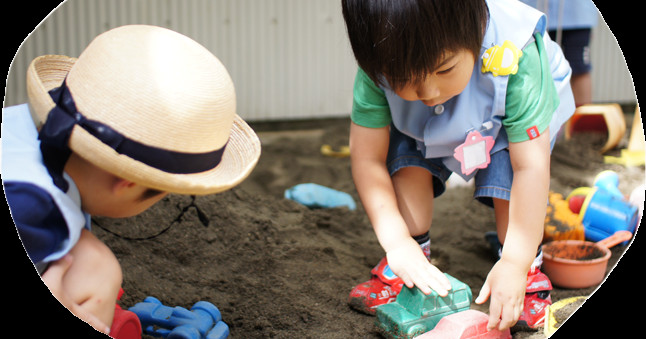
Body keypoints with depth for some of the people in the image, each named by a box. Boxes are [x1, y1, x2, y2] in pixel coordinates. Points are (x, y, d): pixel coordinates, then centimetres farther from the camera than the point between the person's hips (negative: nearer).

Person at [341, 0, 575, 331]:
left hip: (513, 115, -2)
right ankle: (406, 268, -4)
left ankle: (529, 273, -7)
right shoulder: (380, 68, -36)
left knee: (509, 169, -27)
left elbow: (531, 167, -40)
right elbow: (367, 159, -29)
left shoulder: (513, 59, -43)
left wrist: (516, 263, -40)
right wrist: (398, 244, -37)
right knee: (407, 154, -21)